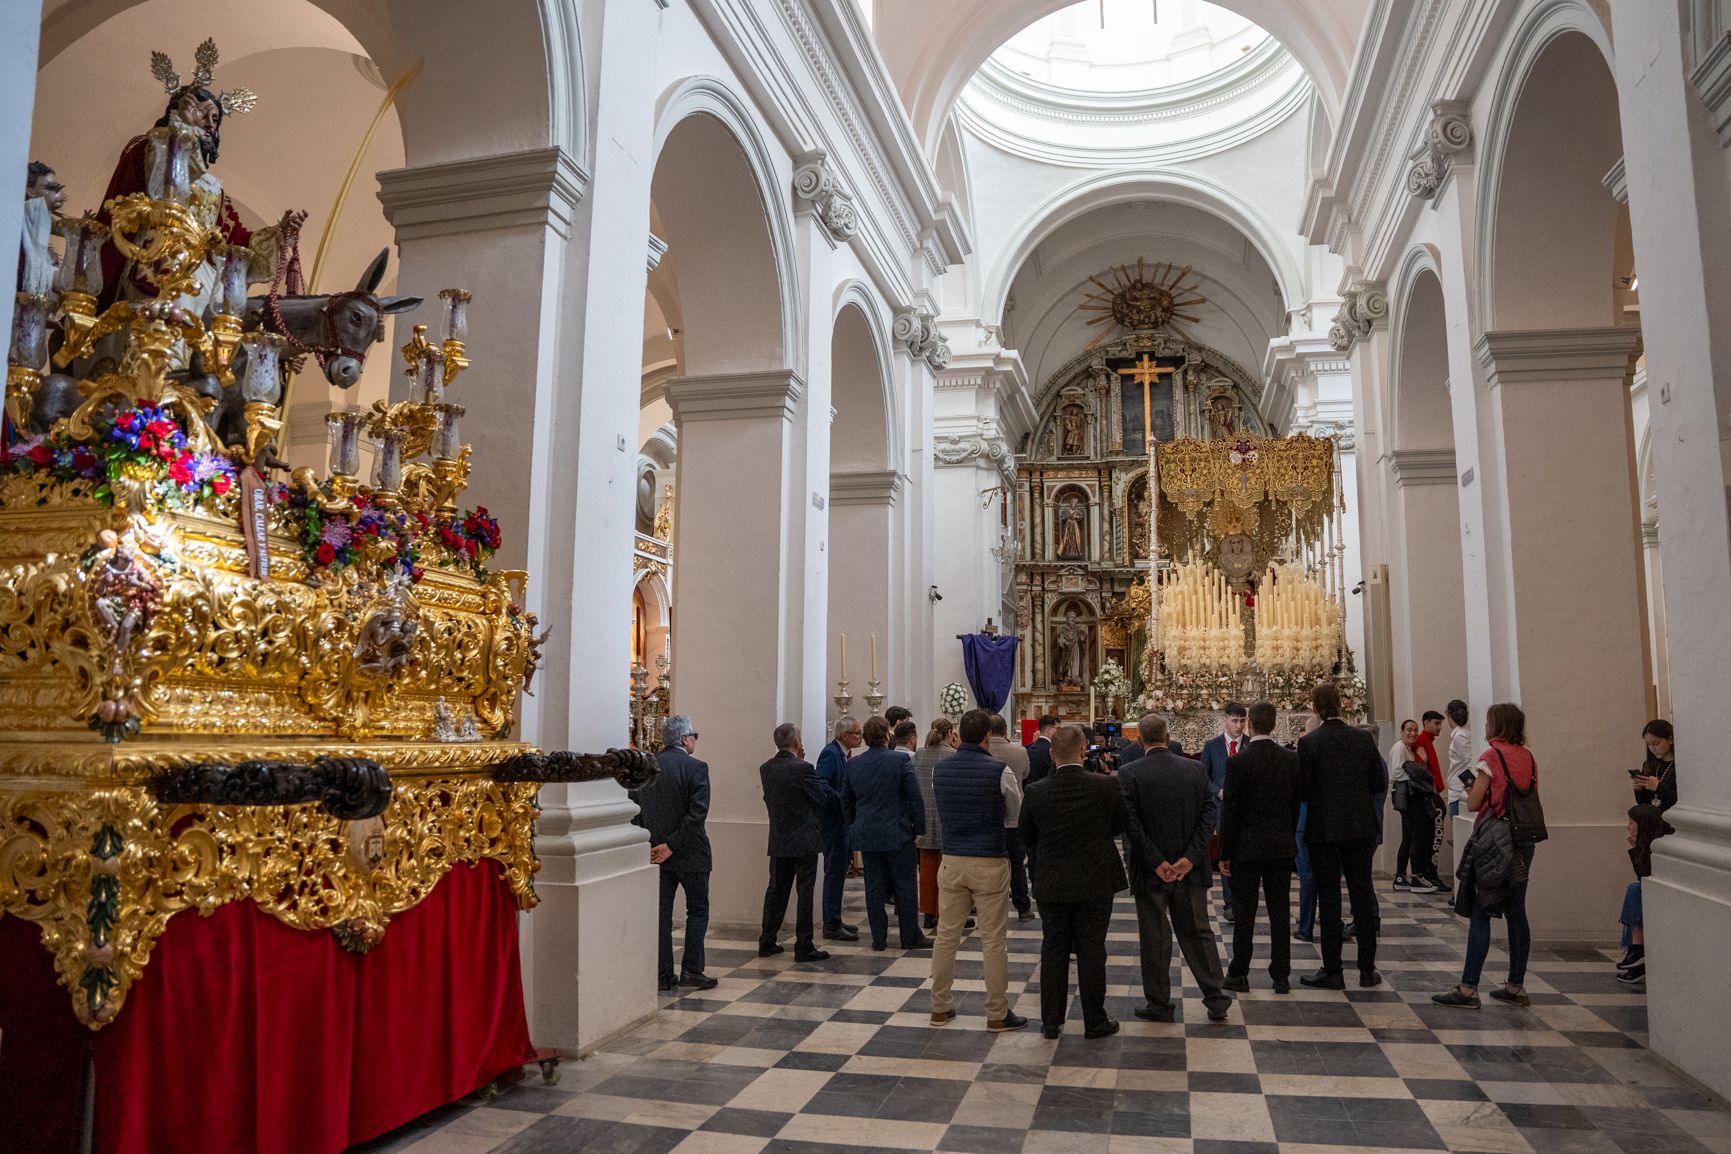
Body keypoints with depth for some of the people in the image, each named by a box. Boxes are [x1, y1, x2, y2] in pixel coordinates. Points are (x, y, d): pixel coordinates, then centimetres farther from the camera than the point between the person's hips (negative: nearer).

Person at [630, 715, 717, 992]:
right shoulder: (696, 768, -13)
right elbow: (697, 812, -20)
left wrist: (647, 843, 4)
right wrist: (673, 845, -15)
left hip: (656, 852, 5)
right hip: (690, 854, -5)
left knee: (661, 913, 11)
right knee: (697, 910, 9)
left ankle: (663, 974, 12)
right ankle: (691, 971, 7)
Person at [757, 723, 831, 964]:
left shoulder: (765, 769, 1)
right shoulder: (803, 768, -17)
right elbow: (820, 800, -10)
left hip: (778, 840, 6)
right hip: (804, 840, -6)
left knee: (776, 890, 15)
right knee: (805, 893, 2)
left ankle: (766, 943, 21)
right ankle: (804, 947, 5)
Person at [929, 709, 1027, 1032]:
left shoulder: (941, 769, 1)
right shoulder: (999, 770, -12)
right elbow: (1018, 812, 4)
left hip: (952, 860, 4)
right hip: (990, 863, -4)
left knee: (947, 935, 12)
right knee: (994, 941, 4)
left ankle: (940, 1007, 21)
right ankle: (997, 1014, 12)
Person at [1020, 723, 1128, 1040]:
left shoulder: (1035, 792, -11)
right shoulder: (1106, 786, -14)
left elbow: (1026, 839, 2)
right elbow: (1121, 826, 2)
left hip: (1051, 885, 1)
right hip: (1095, 883, -1)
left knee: (1053, 952, 12)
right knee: (1091, 953, 9)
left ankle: (1051, 1022, 19)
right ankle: (1094, 1022, 18)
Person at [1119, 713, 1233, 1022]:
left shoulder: (1129, 774, -12)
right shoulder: (1196, 769, -1)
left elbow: (1131, 824, -17)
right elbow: (1209, 814, -5)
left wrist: (1156, 863, -13)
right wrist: (1190, 858, -8)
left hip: (1150, 870, -3)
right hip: (1190, 869, 3)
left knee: (1154, 938, 9)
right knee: (1198, 932, 17)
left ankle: (1159, 1004, 17)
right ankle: (1216, 998, 18)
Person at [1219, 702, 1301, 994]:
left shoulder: (1238, 761, -13)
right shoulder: (1291, 759, -1)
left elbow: (1230, 811, -10)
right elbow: (1296, 804, 5)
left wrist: (1225, 853, -3)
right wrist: (1289, 838, 16)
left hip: (1246, 848, -3)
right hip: (1282, 847, 3)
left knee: (1244, 914, 4)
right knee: (1280, 912, 8)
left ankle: (1239, 974, 11)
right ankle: (1281, 976, 14)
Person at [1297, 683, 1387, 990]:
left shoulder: (1309, 743, -13)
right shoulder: (1364, 738, -2)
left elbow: (1302, 790, -12)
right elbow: (1380, 784, 4)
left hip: (1324, 829, -3)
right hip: (1361, 827, 3)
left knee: (1329, 899, 4)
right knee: (1363, 894, 11)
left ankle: (1332, 971, 8)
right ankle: (1367, 968, 17)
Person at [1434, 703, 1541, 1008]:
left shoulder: (1492, 757, -11)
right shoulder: (1528, 758, 9)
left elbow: (1473, 804, -12)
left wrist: (1470, 790, 8)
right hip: (1523, 842, 7)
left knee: (1480, 914, -6)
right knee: (1516, 913, 12)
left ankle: (1468, 988, -6)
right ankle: (1516, 987, 18)